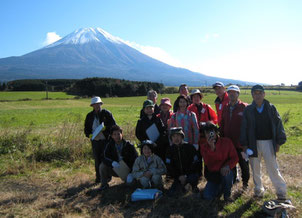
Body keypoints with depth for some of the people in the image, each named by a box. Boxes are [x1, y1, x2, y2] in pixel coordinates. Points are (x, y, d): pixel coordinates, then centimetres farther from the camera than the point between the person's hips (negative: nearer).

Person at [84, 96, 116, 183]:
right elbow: (86, 128, 14)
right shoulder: (89, 116, 10)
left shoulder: (107, 113, 0)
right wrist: (90, 135, -6)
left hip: (106, 140, -3)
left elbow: (113, 125, -4)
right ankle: (98, 177, 20)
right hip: (95, 140, 3)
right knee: (97, 159, 8)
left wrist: (104, 128, -19)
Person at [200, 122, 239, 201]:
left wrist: (228, 166, -25)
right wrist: (211, 147, -28)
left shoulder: (227, 142, -5)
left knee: (226, 173, -37)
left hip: (225, 171, -1)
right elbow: (208, 164, -18)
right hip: (213, 175, 1)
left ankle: (227, 195, -7)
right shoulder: (204, 147, -4)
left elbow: (235, 158, -5)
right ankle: (220, 189, 17)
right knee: (207, 196, -17)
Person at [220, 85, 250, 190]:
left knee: (244, 164, 9)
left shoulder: (244, 107, -8)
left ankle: (245, 182, 28)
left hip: (241, 142, -4)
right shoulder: (225, 108, 9)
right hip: (228, 142, 5)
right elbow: (222, 125, 14)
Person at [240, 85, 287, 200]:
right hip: (253, 143, 1)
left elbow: (278, 124, 2)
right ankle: (258, 189, 29)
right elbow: (244, 127, 2)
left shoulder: (271, 108, 0)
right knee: (255, 168, 12)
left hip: (268, 142, -1)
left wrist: (279, 142, -2)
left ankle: (281, 191, 16)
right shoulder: (248, 110, 0)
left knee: (273, 168, 1)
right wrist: (244, 144, -1)